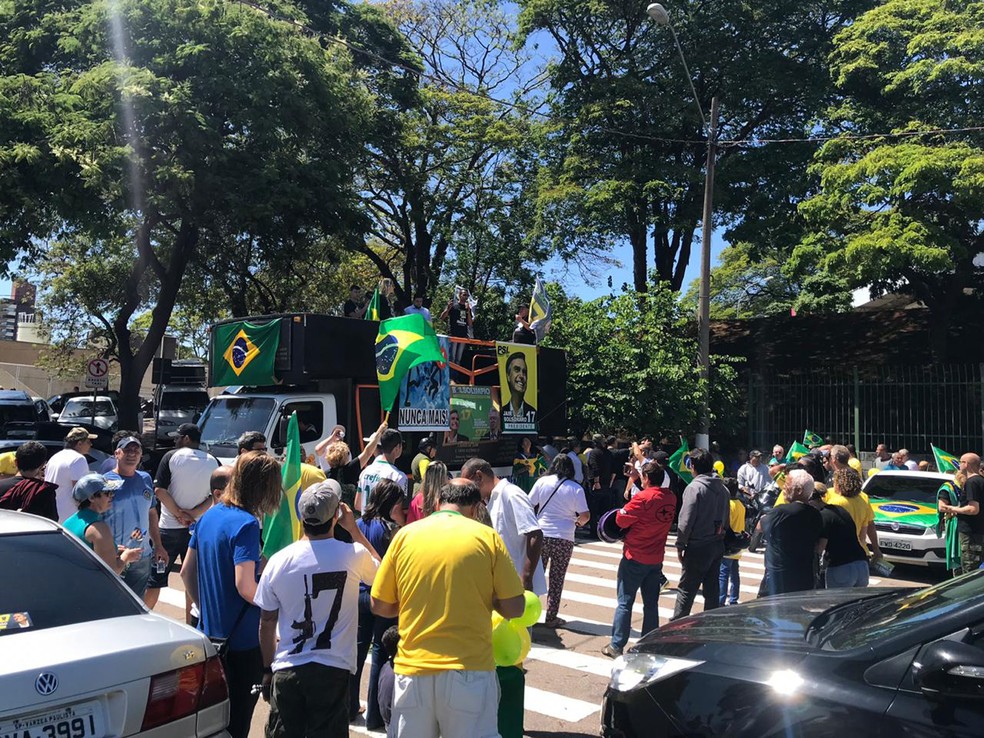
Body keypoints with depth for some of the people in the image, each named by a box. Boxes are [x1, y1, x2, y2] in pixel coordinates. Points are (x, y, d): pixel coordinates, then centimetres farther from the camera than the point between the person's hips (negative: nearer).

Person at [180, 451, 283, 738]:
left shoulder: (208, 516, 3)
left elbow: (186, 572, 10)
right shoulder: (246, 524, -22)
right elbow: (245, 587, -27)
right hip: (243, 639, -8)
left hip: (210, 632, 8)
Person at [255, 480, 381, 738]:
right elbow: (380, 570, 12)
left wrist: (268, 669, 16)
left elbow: (266, 624, 3)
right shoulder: (354, 555, -11)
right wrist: (354, 530, 13)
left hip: (286, 670, 2)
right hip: (333, 671, -2)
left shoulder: (278, 561, -6)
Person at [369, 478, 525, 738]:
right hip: (469, 670, -2)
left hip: (413, 670, 2)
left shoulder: (405, 535, 1)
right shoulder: (487, 537, -4)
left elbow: (380, 606, 5)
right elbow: (514, 608, -4)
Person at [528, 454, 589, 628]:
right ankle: (551, 618, 14)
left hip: (541, 535, 1)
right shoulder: (576, 489, -6)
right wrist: (579, 522, 14)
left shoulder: (542, 482, -4)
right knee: (557, 579, 9)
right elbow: (585, 515, -8)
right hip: (564, 538, -1)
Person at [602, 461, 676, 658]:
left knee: (624, 603, 3)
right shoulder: (671, 498, 0)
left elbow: (621, 520, -16)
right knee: (651, 604, 13)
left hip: (635, 558, -6)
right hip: (656, 559, 6)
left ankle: (616, 646, 7)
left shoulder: (643, 497, -20)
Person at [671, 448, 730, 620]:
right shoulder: (723, 488, 5)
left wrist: (680, 545, -8)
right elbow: (726, 518, 12)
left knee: (686, 589, 2)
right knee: (712, 588, 14)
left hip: (698, 547, -7)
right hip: (717, 544, 7)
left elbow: (685, 521, -17)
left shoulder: (694, 488, -17)